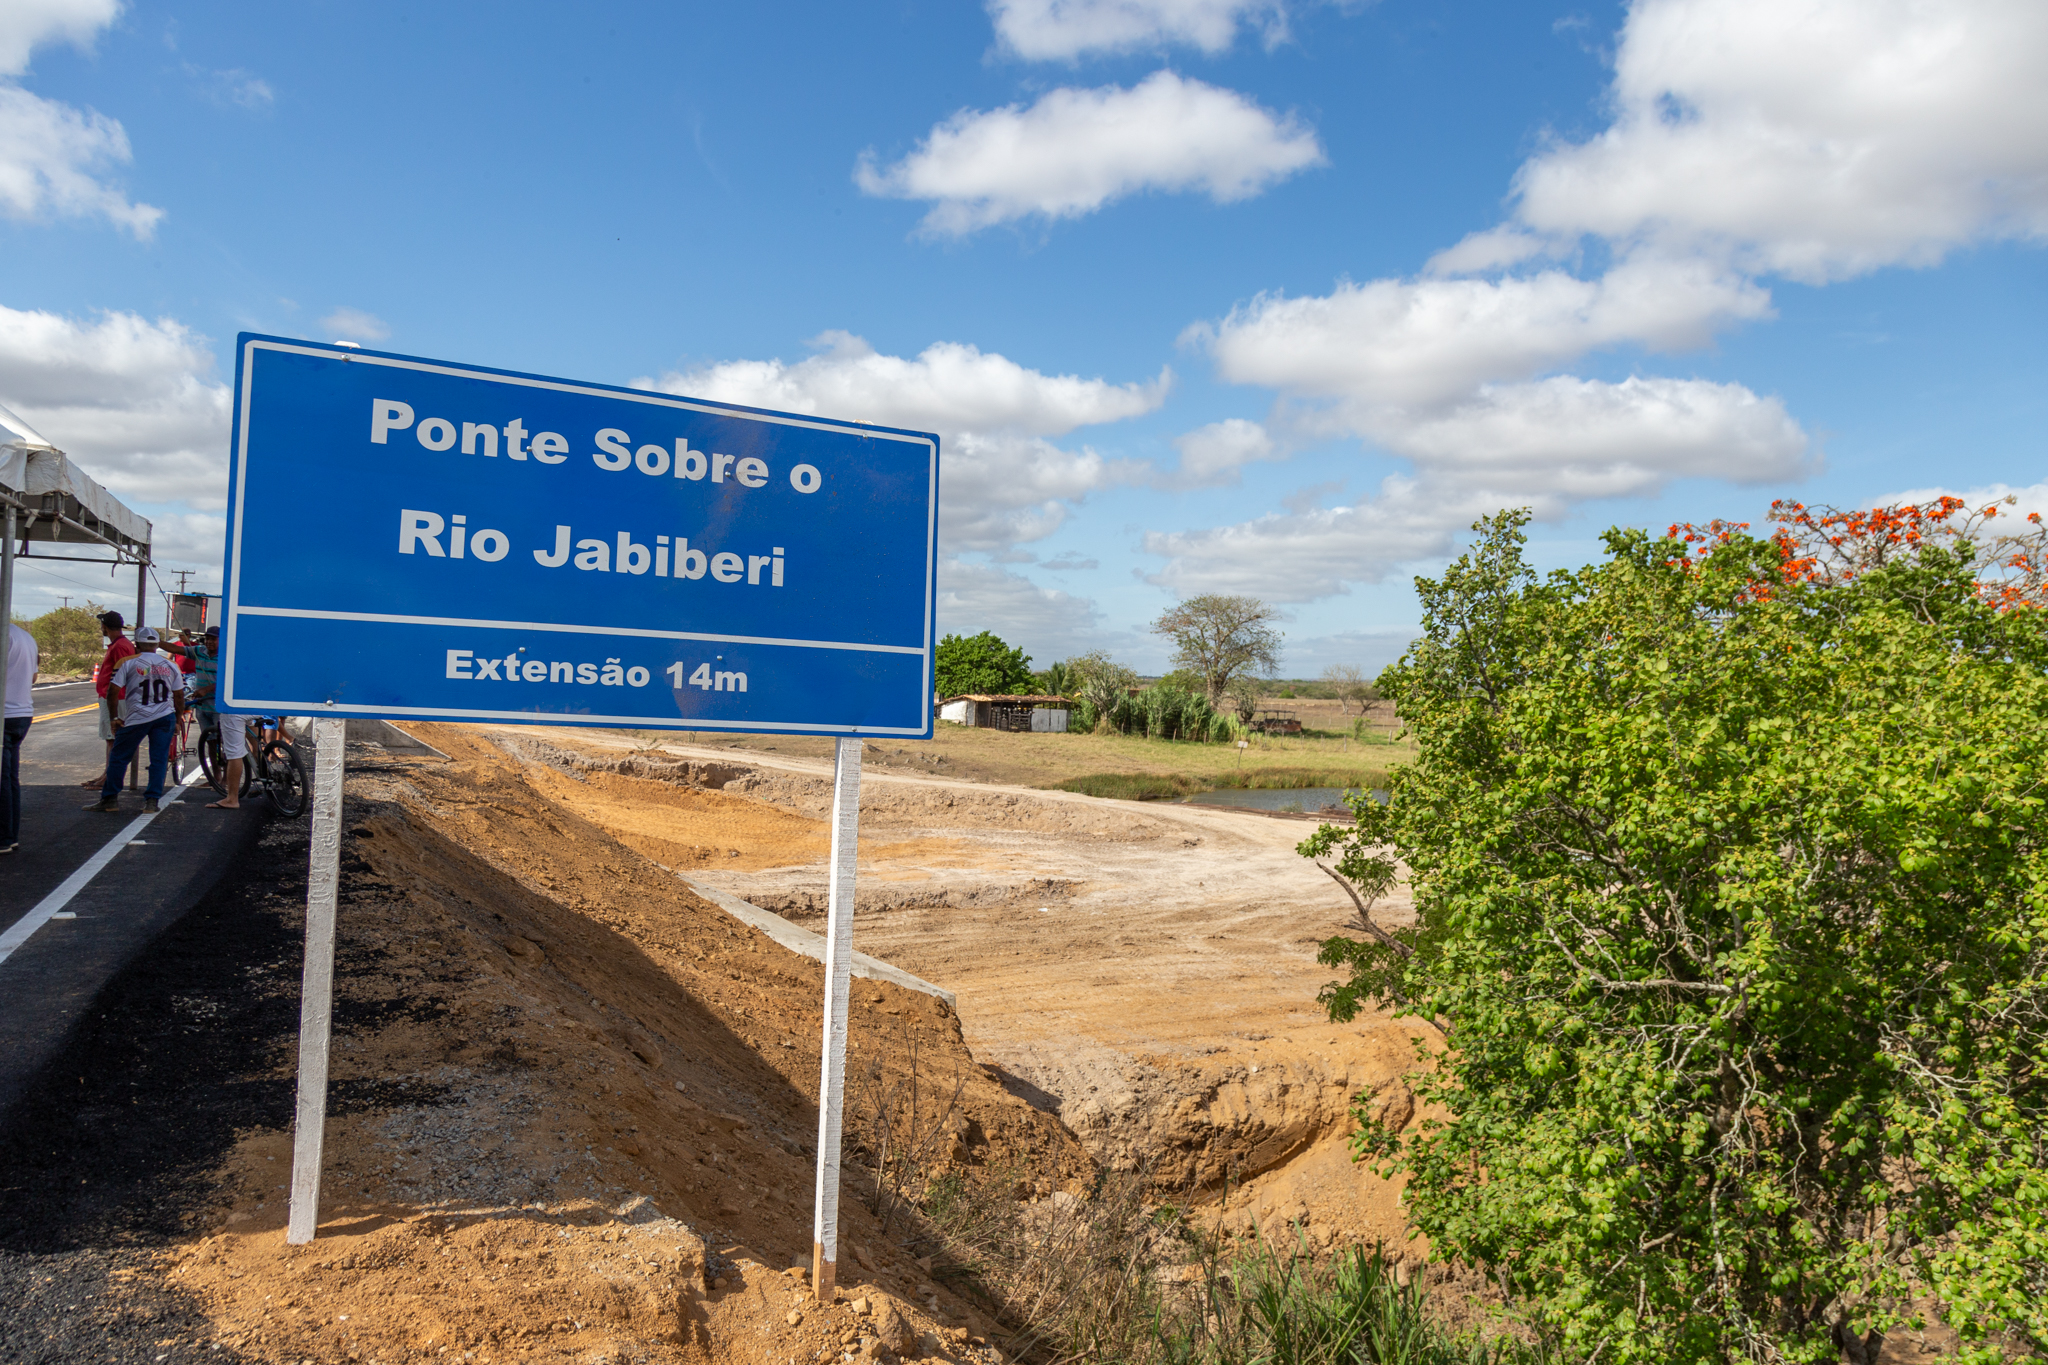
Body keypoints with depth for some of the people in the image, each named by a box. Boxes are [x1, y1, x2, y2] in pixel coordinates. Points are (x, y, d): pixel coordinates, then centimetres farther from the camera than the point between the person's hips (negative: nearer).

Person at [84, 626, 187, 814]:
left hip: (136, 718, -2)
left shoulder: (128, 663, -1)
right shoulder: (170, 665, 9)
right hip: (165, 717, 2)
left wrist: (114, 717, 4)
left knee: (118, 758, 11)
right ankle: (151, 801, 4)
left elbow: (113, 691, -6)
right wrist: (178, 720, 21)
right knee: (159, 759, 6)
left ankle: (109, 799, 15)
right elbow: (179, 695, 11)